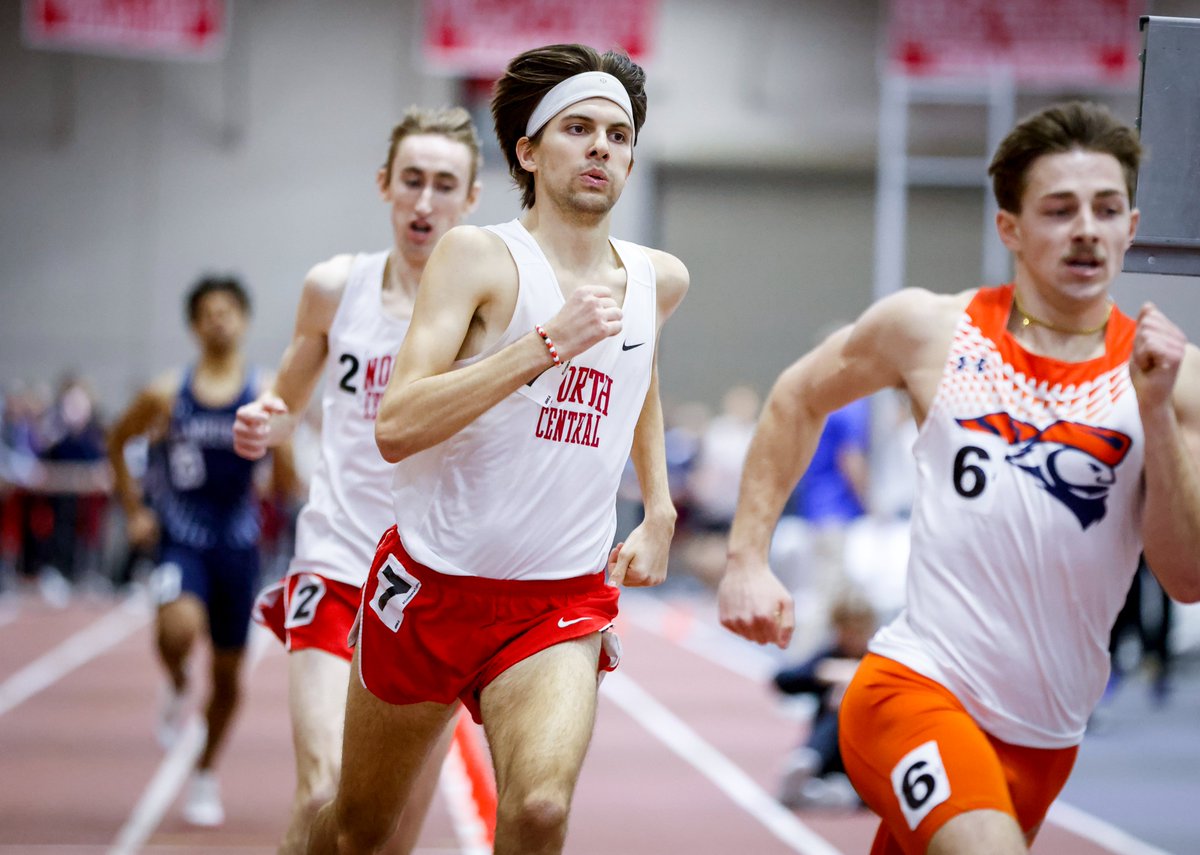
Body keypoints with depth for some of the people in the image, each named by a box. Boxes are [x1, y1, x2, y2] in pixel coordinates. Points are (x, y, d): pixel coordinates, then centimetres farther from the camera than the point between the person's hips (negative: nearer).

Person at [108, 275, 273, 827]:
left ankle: (206, 777, 30)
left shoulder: (264, 396, -4)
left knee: (228, 670, 10)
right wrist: (134, 509, 4)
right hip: (181, 538, -1)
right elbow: (117, 441, 11)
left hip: (237, 542, 1)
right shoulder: (167, 395, -4)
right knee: (179, 628, -31)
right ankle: (177, 691, 4)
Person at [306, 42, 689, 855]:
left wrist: (660, 510, 19)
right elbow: (396, 427, -22)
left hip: (563, 603, 2)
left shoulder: (659, 280, 6)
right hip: (432, 584, -2)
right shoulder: (479, 256, -10)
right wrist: (549, 344, -27)